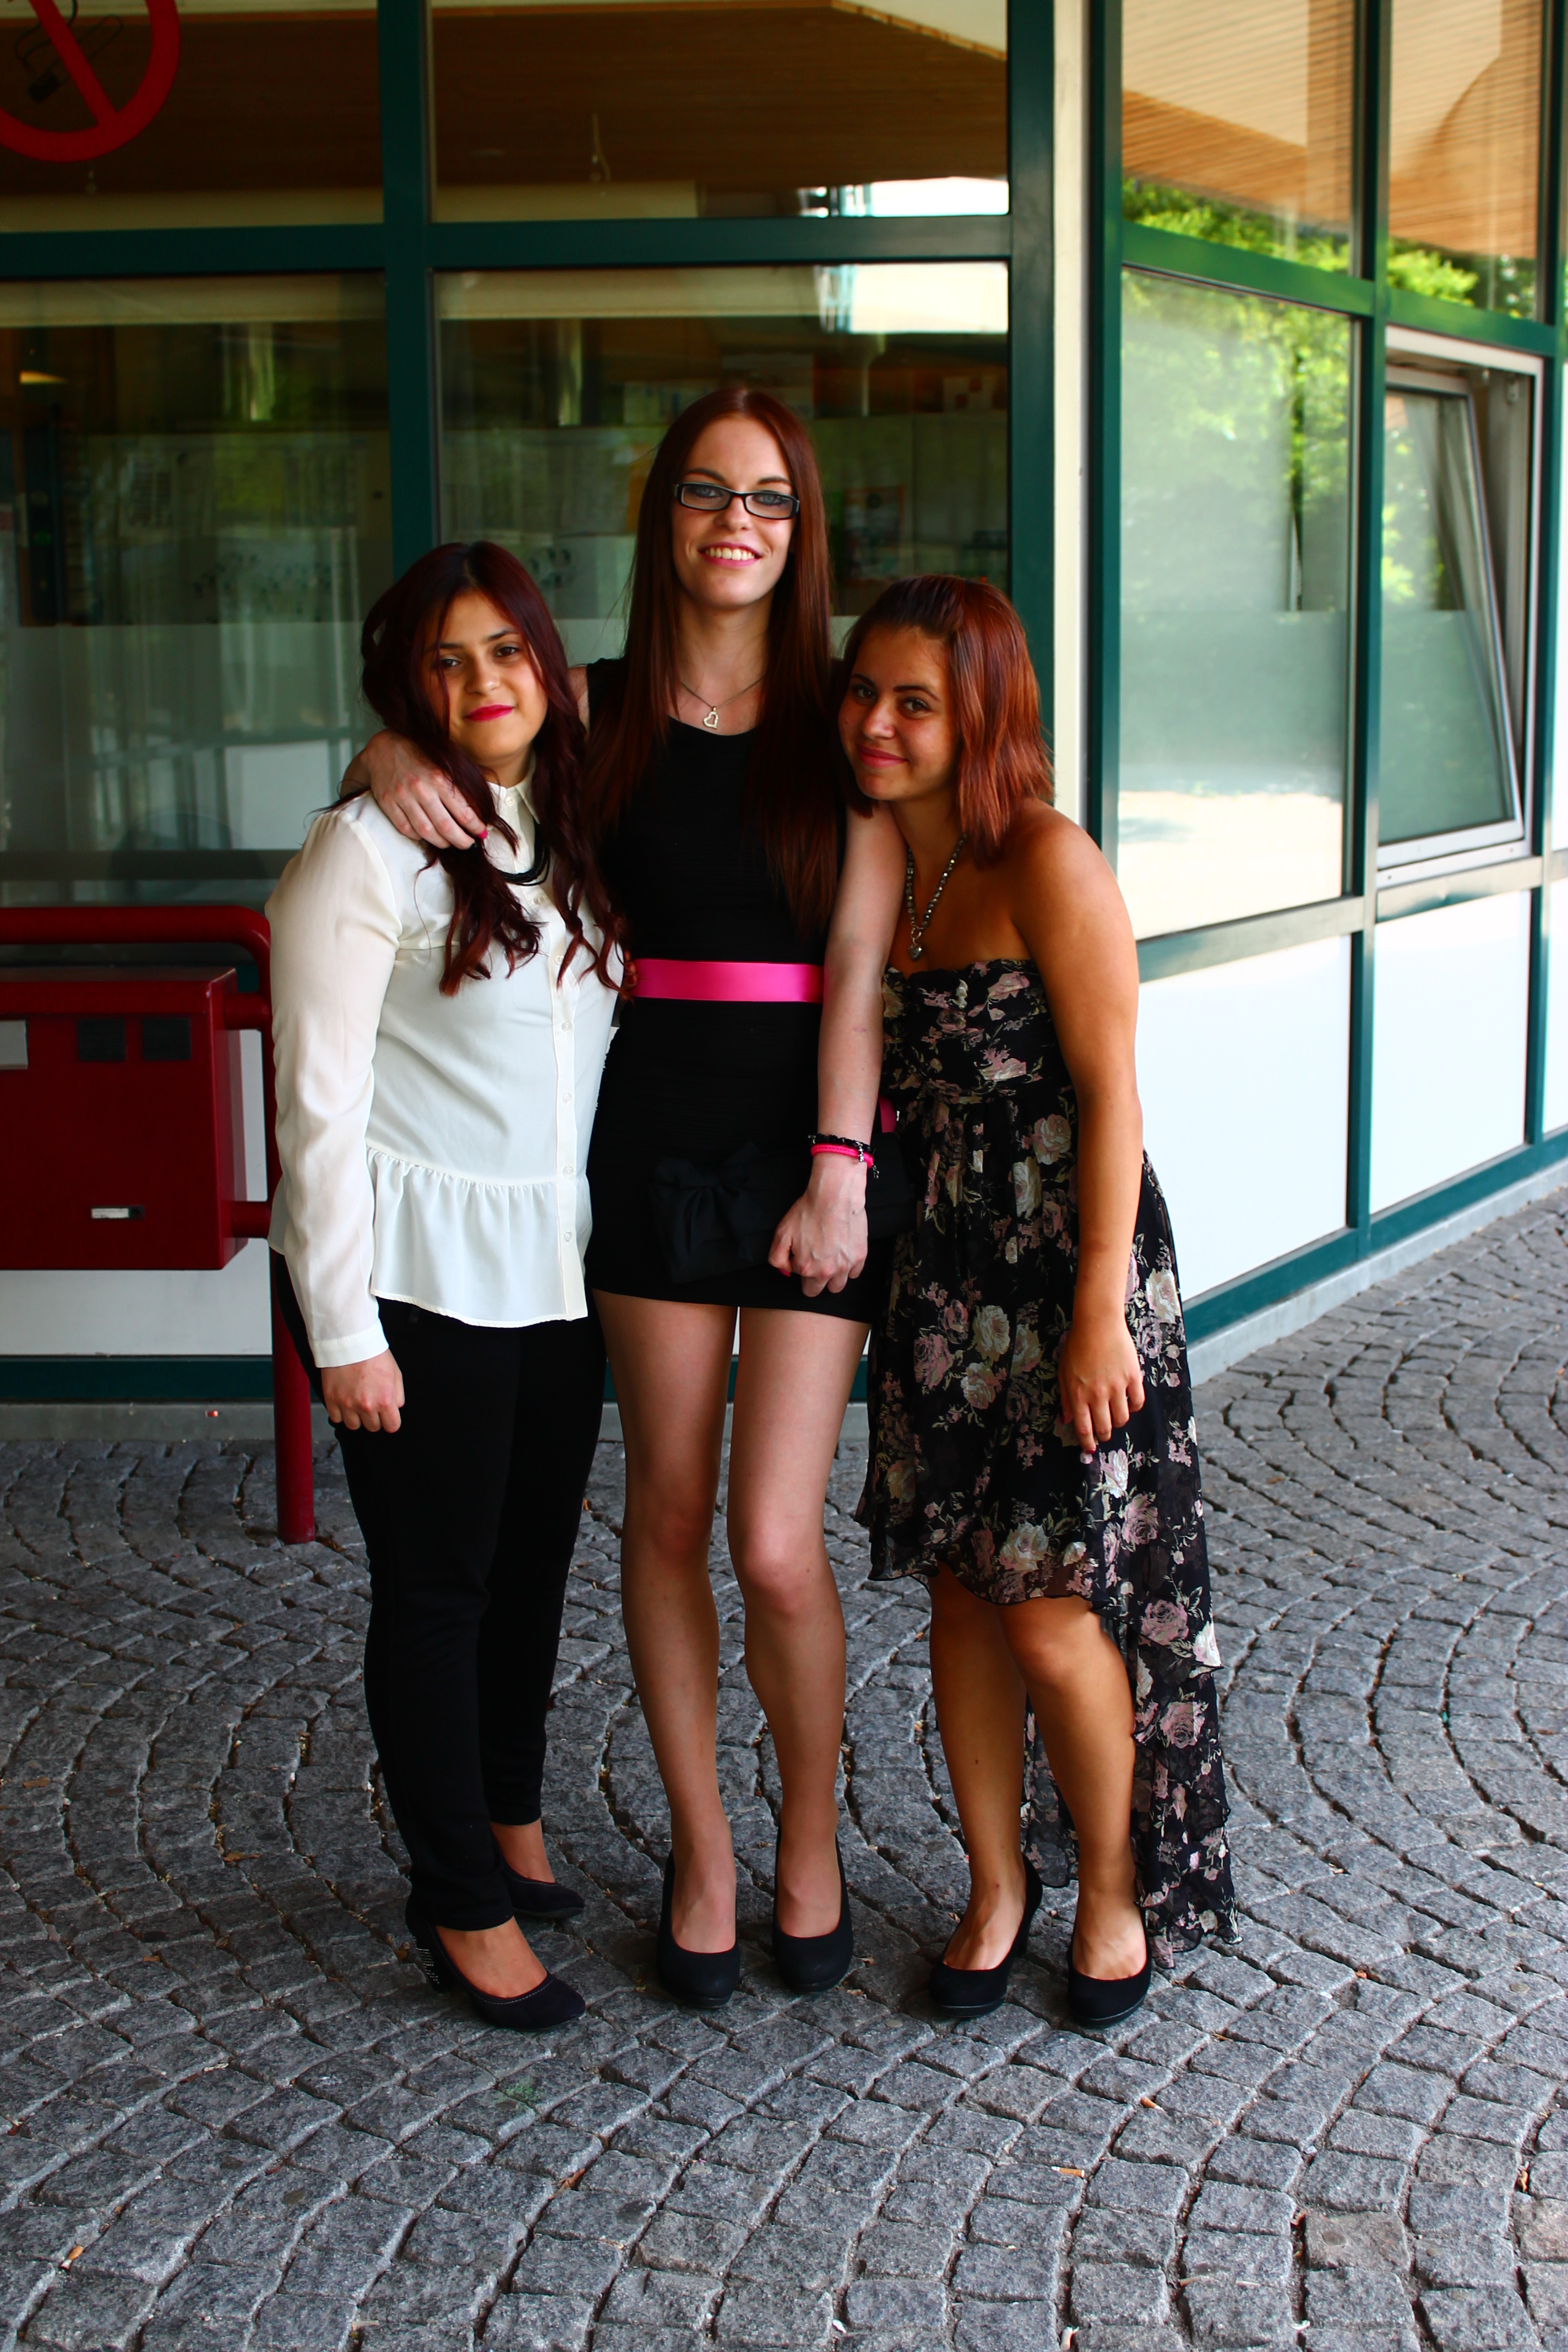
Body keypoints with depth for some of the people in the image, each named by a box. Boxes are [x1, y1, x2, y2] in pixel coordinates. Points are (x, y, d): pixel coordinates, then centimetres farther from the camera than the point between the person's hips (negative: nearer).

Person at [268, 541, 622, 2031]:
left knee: (533, 1563, 16)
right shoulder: (366, 853, -12)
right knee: (437, 1586, 3)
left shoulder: (572, 833, 10)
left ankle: (508, 1828, 37)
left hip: (555, 1265, 7)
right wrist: (343, 1333, -15)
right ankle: (467, 1908, 16)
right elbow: (318, 1103, -13)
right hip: (420, 1275, -7)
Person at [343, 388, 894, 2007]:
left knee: (776, 1546, -5)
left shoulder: (842, 721, 0)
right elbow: (411, 739, 16)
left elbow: (857, 964, -5)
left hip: (808, 1148, -2)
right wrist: (396, 762, -9)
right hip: (652, 1143, 2)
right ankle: (700, 1850, 26)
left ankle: (810, 1841, 21)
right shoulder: (596, 710, 5)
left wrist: (841, 1172, -12)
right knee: (667, 1513, 8)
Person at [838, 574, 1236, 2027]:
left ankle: (1116, 1884, 21)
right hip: (937, 1280, 6)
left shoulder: (1047, 865, -13)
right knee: (962, 1591, 11)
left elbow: (1111, 1097, -14)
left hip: (1068, 1276, -6)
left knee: (1050, 1611, -2)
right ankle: (997, 1883, 28)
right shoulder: (865, 870, 7)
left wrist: (1100, 1314, -17)